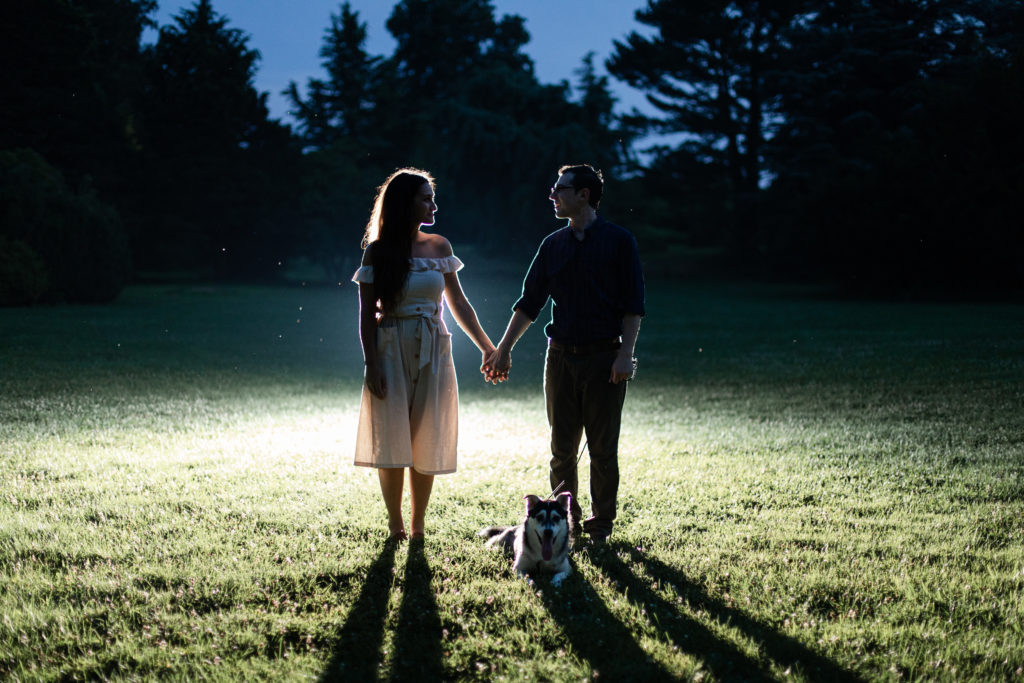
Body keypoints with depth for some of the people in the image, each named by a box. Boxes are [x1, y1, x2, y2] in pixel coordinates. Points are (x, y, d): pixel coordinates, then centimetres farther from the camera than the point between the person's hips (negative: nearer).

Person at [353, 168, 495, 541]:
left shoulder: (439, 247, 8)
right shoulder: (378, 251, -1)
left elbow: (458, 302, 13)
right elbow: (367, 312, -3)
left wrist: (488, 348, 12)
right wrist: (371, 363, -11)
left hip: (432, 352, 3)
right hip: (392, 351, -3)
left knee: (426, 443, 3)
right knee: (392, 442, -1)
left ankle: (418, 527, 11)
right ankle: (395, 526, 10)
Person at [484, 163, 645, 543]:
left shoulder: (618, 241, -2)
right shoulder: (553, 245, 10)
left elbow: (633, 305, -4)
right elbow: (530, 302, 13)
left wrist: (625, 354, -13)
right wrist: (503, 350, 9)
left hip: (604, 357, -4)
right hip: (561, 356, 4)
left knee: (602, 448, 2)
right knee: (562, 447, 6)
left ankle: (601, 523, 12)